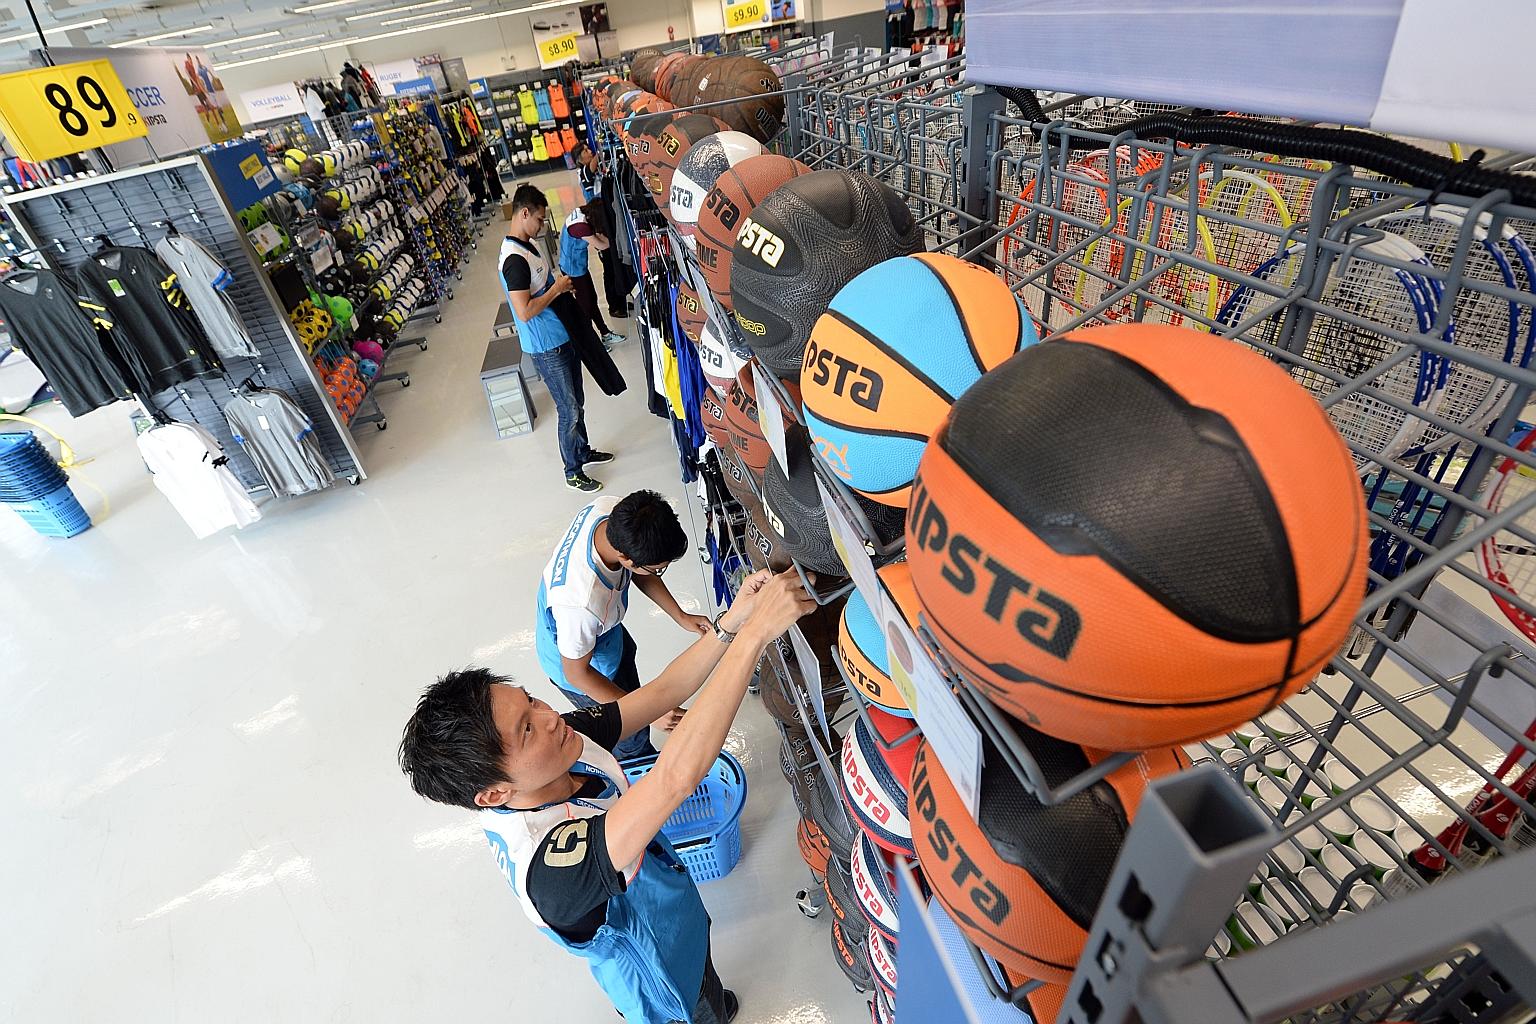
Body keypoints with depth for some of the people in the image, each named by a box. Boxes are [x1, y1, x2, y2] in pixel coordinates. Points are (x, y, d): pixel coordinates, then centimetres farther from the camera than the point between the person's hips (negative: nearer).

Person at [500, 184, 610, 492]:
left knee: (577, 403, 22)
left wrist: (561, 284, 6)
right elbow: (524, 312, -28)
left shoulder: (529, 246, 8)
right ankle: (573, 472, 18)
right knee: (569, 412, 1)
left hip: (564, 338, 9)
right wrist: (557, 288, -20)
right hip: (547, 350, -9)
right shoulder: (514, 259, -24)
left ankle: (584, 452, 41)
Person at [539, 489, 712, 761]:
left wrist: (681, 616, -11)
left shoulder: (613, 511, -30)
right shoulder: (581, 603, -48)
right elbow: (576, 673, -29)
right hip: (581, 666, -7)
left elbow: (636, 571, -8)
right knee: (632, 737, 18)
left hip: (608, 631, 7)